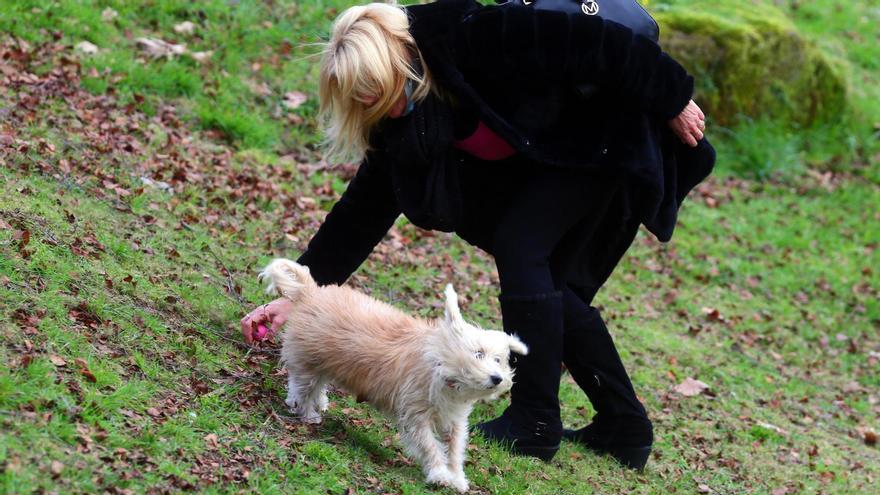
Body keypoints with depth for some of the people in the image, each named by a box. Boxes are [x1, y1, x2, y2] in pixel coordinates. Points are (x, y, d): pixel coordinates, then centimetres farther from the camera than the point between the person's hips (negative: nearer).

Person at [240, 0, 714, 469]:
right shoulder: (400, 119, -7)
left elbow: (597, 43, -28)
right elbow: (365, 209, -3)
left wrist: (672, 100, -18)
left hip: (604, 134, -8)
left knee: (519, 245, -17)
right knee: (551, 286, 5)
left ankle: (534, 423, -10)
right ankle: (623, 428, 14)